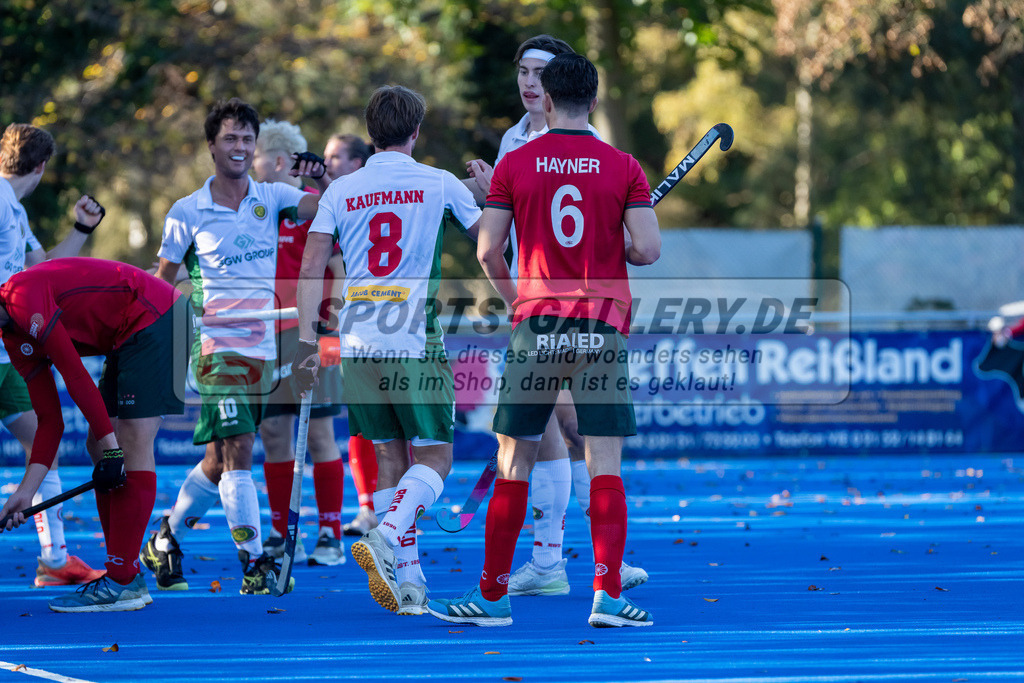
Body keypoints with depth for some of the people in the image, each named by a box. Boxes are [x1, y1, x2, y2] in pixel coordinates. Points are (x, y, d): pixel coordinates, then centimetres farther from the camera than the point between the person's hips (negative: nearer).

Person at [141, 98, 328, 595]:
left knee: (220, 462, 11)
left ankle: (166, 539, 30)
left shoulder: (271, 197, 7)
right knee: (236, 452, -15)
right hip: (219, 346, -4)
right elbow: (161, 282, 8)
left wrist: (324, 183, -25)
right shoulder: (187, 213, 0)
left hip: (265, 347, 4)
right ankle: (254, 563, -14)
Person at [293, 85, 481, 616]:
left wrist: (306, 340, 4)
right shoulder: (440, 185, 2)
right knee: (434, 456, 2)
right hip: (415, 342, -3)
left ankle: (407, 579, 8)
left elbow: (310, 268, 2)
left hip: (357, 341, 4)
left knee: (389, 456, 11)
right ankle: (386, 536, -24)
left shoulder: (341, 192, 7)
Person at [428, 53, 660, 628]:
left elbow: (488, 251, 1)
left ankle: (494, 595, 10)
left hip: (536, 323, 1)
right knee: (605, 463, 0)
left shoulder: (514, 165, 2)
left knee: (515, 461, 7)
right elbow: (648, 249, -6)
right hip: (603, 328, 0)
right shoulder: (624, 167, 0)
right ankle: (608, 596, -8)